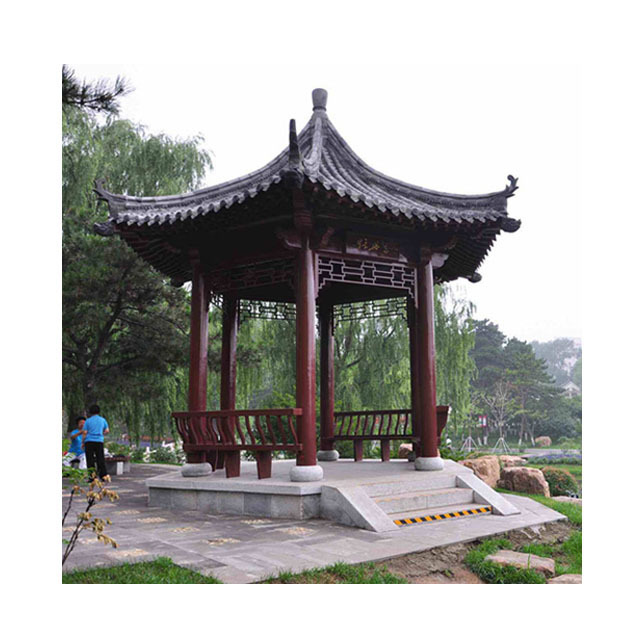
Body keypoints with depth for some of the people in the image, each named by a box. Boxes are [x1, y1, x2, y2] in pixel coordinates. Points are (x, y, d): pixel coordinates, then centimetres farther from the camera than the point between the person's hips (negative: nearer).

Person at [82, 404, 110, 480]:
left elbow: (85, 433, -2)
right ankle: (103, 475, 0)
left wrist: (83, 442, 6)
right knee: (101, 459, 6)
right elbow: (107, 431, 11)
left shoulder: (88, 420, 3)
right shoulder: (102, 420, 8)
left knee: (90, 460, 1)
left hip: (89, 441, -2)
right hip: (99, 441, 2)